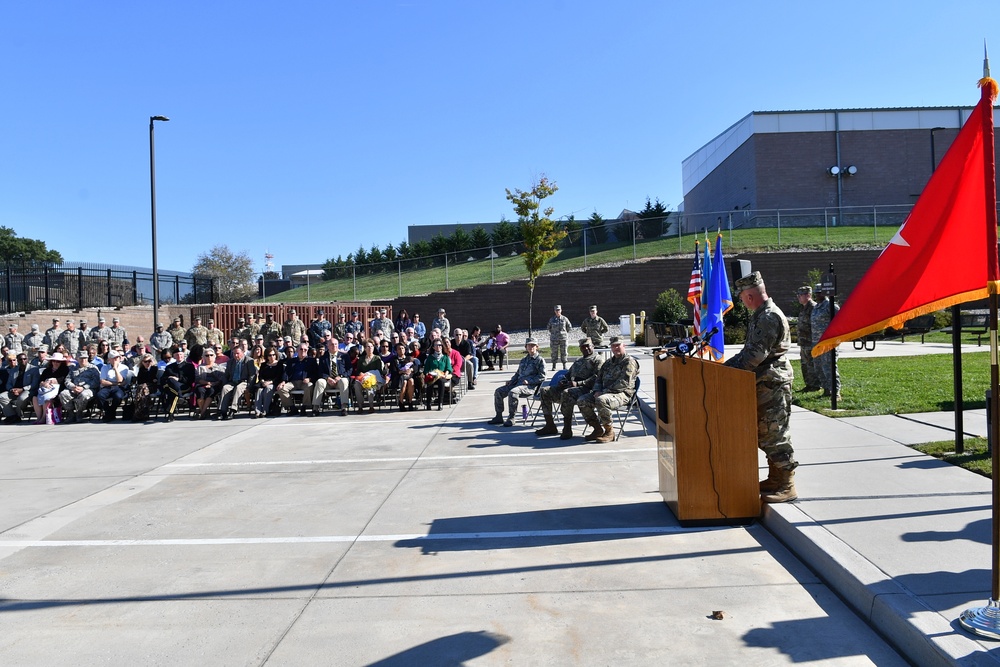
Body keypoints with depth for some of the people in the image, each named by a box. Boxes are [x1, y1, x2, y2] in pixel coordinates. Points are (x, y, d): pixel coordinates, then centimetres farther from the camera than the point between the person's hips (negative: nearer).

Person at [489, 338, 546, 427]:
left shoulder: (540, 360, 1)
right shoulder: (524, 359, 24)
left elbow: (541, 377, -5)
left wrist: (529, 381, -15)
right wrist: (511, 380, 12)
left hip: (530, 386, -8)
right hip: (517, 383, 8)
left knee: (512, 392, -35)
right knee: (498, 391, -5)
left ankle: (511, 418, -26)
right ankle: (499, 417, 0)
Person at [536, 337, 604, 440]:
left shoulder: (598, 359, 4)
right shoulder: (578, 361, 31)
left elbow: (596, 378, -11)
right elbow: (569, 373, 34)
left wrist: (578, 383, -19)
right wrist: (562, 380, 9)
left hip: (585, 388, -9)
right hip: (569, 386, 9)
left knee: (566, 393, -39)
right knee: (545, 391, -4)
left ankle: (567, 429, -32)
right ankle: (550, 426, -4)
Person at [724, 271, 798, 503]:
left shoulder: (770, 316, -18)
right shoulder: (760, 315, 15)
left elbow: (756, 353, -24)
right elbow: (750, 349, 21)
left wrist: (729, 370, -18)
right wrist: (729, 364, 11)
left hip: (773, 385, -11)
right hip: (764, 384, 11)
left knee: (774, 435, -5)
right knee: (764, 434, 16)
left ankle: (787, 486, 2)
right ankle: (775, 479, 27)